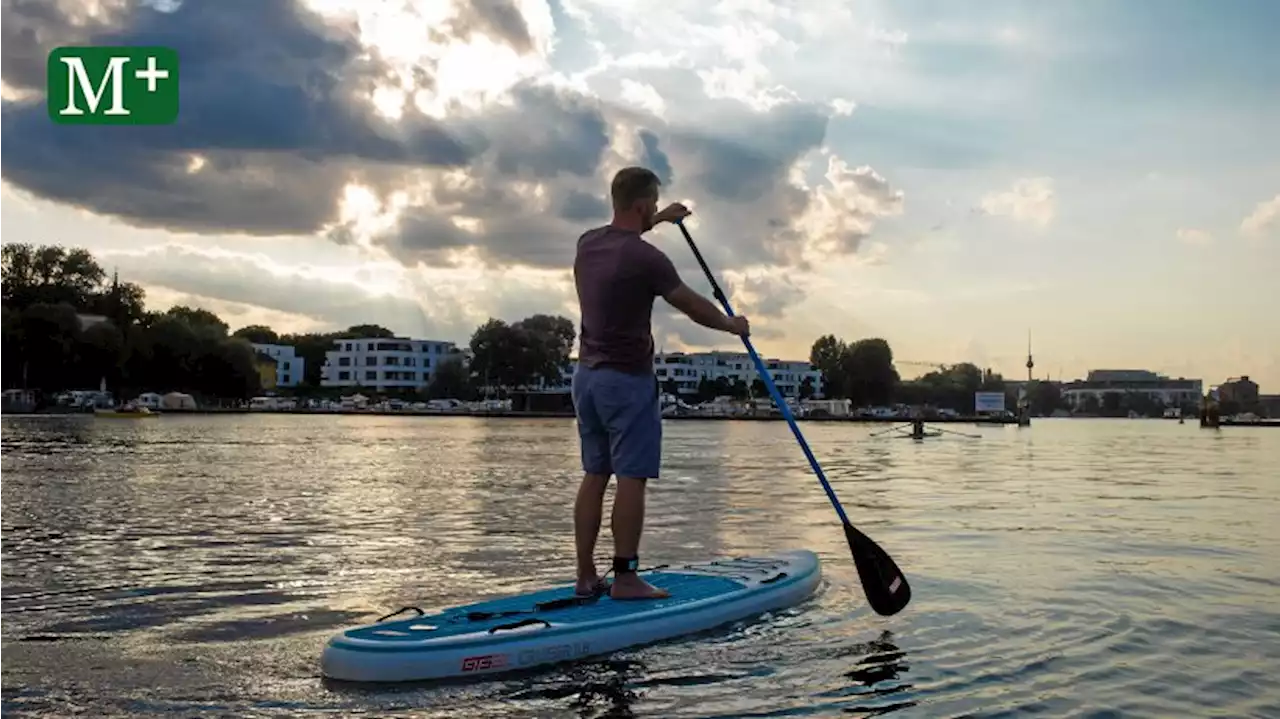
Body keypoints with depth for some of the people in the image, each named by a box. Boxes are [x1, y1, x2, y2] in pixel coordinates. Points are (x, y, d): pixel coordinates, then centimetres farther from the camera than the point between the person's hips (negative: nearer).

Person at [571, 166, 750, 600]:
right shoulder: (645, 259, -16)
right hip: (627, 379, -8)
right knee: (631, 478, -3)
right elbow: (692, 306, -6)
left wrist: (660, 219, 42)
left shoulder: (587, 243, 7)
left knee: (594, 475, 10)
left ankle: (586, 576, 13)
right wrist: (732, 325, 12)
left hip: (587, 374, 8)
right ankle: (625, 578, 0)